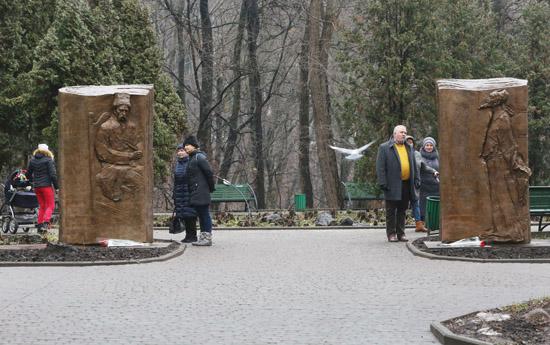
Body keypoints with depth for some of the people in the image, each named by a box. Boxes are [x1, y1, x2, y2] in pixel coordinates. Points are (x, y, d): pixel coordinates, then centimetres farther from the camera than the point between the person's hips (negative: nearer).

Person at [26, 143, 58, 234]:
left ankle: (39, 225, 11)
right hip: (47, 186, -5)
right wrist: (57, 187, -4)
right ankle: (45, 223, -19)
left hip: (36, 187, 5)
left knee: (42, 206, 16)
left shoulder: (32, 160, 8)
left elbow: (28, 175, 14)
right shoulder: (48, 160, -7)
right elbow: (53, 174, -12)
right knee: (50, 206, 0)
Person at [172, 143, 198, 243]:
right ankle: (188, 235, 12)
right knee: (183, 215, 6)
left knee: (190, 214, -6)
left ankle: (193, 235, 0)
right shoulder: (177, 164, 15)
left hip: (189, 192, -7)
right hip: (179, 193, 7)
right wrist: (174, 194, 16)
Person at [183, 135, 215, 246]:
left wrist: (211, 187, -8)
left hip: (201, 191, -10)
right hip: (195, 192, 10)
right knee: (201, 214, 11)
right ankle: (203, 237, 14)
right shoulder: (192, 158, 18)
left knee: (204, 213, -8)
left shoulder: (199, 157, -10)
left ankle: (208, 238, -8)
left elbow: (209, 172, -14)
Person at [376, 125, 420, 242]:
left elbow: (414, 166, 22)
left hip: (406, 185, 5)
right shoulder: (384, 148, -1)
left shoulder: (409, 148, 17)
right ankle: (391, 234, 5)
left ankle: (401, 233, 14)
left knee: (402, 210, 8)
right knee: (391, 211, 0)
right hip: (392, 185, -5)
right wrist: (382, 183, -13)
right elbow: (380, 167, -6)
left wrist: (416, 180, 12)